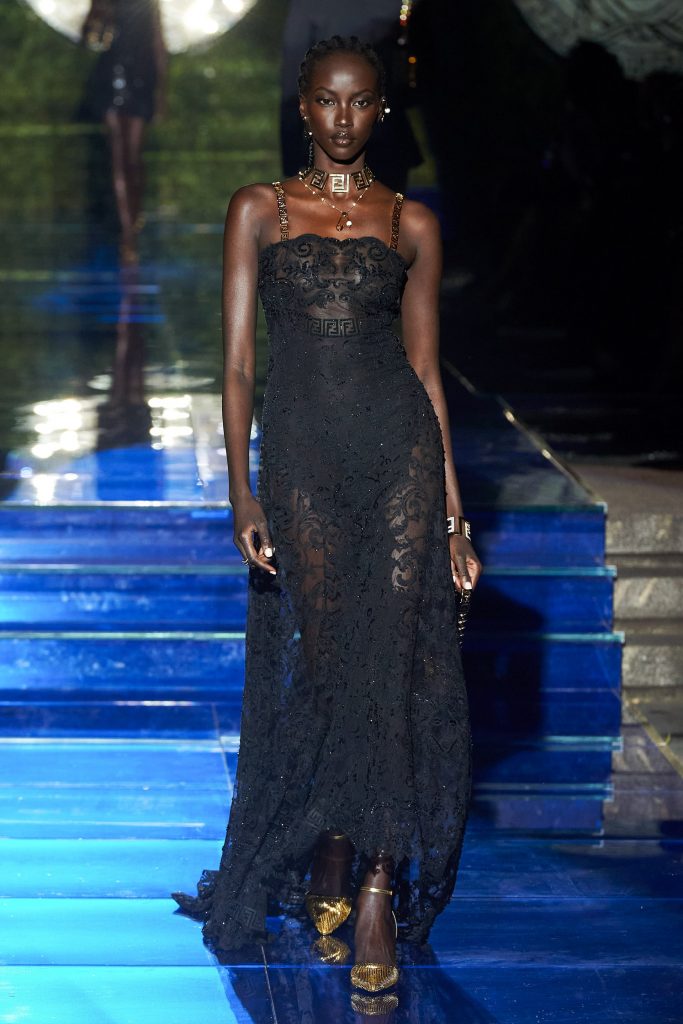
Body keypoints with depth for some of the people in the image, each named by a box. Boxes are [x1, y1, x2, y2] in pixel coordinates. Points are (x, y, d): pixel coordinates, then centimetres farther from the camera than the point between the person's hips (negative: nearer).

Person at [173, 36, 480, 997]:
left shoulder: (411, 224, 9)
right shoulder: (259, 211, 7)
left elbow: (426, 367, 10)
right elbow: (237, 361, 3)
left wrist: (456, 513, 7)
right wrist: (242, 494, -7)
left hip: (401, 447, 0)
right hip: (302, 455, 0)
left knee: (394, 666, -5)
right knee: (323, 666, 2)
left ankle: (379, 893, -1)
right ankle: (328, 873, 21)